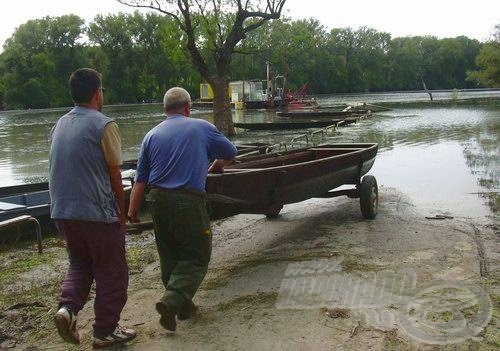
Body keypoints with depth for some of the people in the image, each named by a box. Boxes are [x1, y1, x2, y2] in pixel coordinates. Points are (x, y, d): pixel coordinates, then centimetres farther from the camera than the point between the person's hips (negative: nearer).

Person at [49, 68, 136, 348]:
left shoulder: (60, 125, 8)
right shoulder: (104, 125, -12)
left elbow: (62, 170, 12)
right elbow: (114, 175, -10)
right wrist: (122, 214, 0)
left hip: (62, 211, 6)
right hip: (98, 212, -6)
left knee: (80, 264, 24)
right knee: (110, 272, 9)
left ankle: (68, 306, 2)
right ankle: (105, 331, 17)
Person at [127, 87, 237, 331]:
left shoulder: (152, 135, 10)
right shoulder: (202, 128, 3)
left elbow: (140, 179, 5)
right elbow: (230, 153, 16)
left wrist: (132, 210, 8)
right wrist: (217, 166, 36)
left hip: (158, 201, 5)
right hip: (188, 201, -5)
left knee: (169, 256, 18)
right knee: (196, 256, 4)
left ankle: (183, 305, 27)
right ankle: (171, 300, -13)